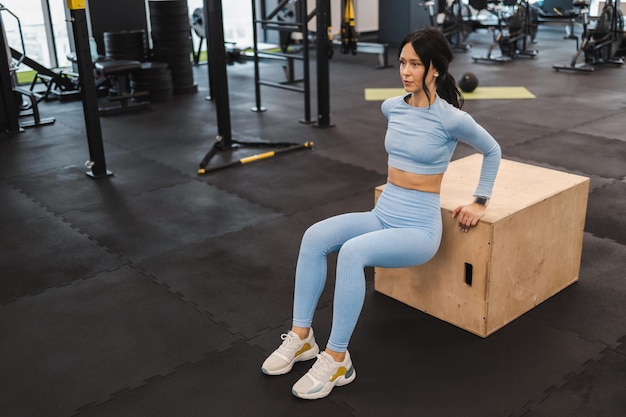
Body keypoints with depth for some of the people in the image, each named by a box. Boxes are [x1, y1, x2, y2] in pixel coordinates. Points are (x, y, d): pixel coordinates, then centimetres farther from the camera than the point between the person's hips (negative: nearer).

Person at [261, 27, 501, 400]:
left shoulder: (451, 118, -13)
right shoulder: (392, 107, 5)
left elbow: (493, 151, 4)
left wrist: (480, 202, 6)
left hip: (419, 228, -6)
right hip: (382, 214, 6)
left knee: (352, 252, -34)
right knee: (315, 236, -21)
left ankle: (336, 360, -24)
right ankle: (301, 336, -14)